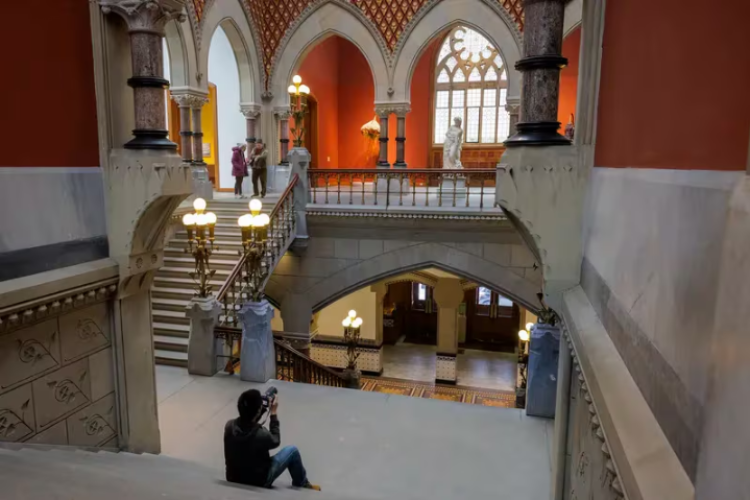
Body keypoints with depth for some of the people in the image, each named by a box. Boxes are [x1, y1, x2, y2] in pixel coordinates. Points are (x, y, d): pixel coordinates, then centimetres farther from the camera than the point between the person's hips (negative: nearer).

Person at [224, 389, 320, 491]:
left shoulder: (229, 425, -19)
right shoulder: (261, 434, -33)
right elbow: (275, 441, -10)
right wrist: (274, 413, -8)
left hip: (233, 479, 5)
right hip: (258, 482, -5)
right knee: (292, 451, 9)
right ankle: (301, 484, 34)